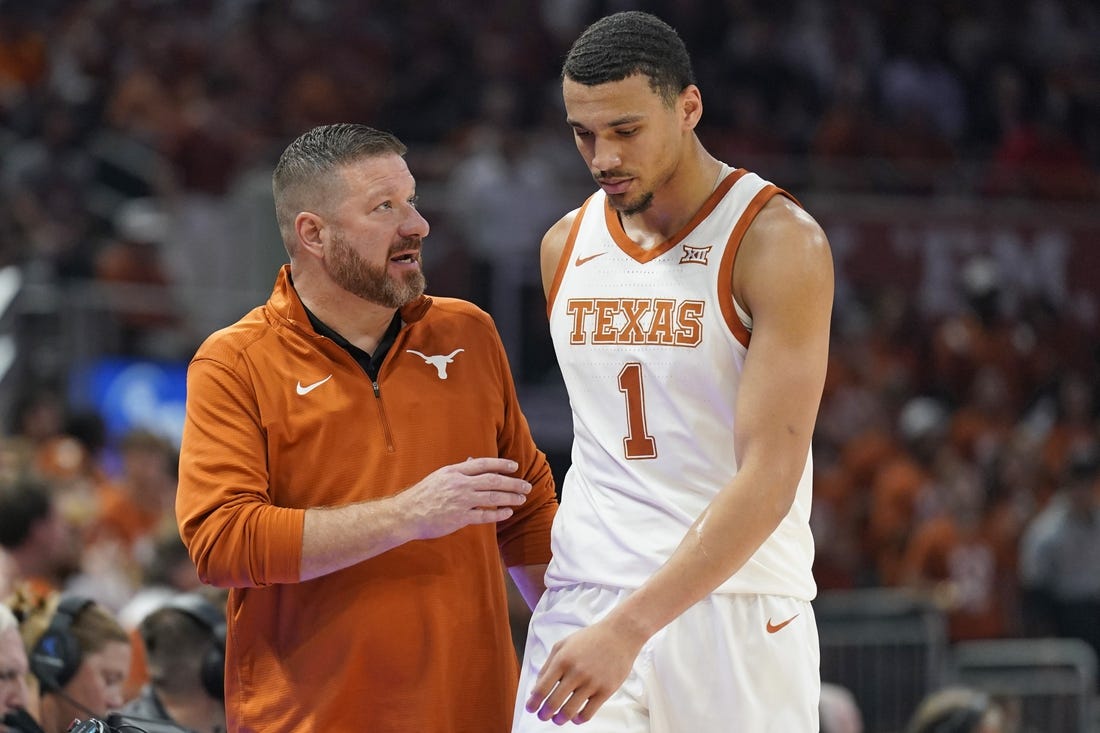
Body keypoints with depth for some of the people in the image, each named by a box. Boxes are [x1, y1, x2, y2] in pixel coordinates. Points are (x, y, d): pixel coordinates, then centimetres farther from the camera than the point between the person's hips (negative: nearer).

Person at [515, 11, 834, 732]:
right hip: (581, 605, 4)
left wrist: (630, 629, -24)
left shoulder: (779, 242, -10)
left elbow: (769, 479, -17)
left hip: (735, 610, -4)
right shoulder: (565, 246, 10)